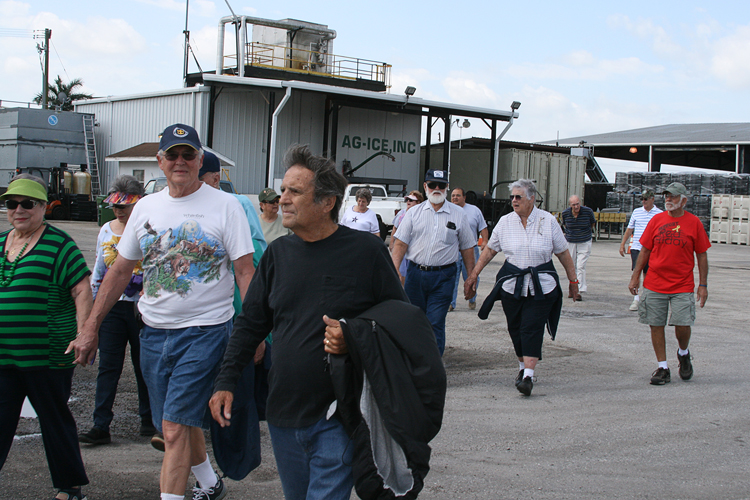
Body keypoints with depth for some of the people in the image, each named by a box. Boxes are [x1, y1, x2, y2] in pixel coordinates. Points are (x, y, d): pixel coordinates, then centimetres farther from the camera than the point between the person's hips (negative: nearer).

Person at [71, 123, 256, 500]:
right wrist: (90, 328, 11)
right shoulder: (146, 207, 8)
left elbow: (244, 271, -8)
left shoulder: (224, 206, -6)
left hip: (206, 331, -6)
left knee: (174, 428, -11)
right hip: (154, 330, 6)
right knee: (181, 423, 17)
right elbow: (120, 270, 13)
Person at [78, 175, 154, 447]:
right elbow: (98, 272, 17)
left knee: (144, 366, 8)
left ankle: (148, 420, 22)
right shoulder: (106, 230, 10)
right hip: (111, 307, 4)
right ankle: (100, 427, 1)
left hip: (143, 309, -4)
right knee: (108, 367, 0)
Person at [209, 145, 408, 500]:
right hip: (283, 416, 5)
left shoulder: (365, 251, -9)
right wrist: (226, 380, 4)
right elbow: (250, 323, 12)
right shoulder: (277, 253, 6)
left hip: (337, 419, -5)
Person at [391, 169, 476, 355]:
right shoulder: (414, 213, 6)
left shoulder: (458, 215, 5)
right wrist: (394, 269, -10)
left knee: (435, 323, -6)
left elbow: (467, 248, 8)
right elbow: (401, 243, 2)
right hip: (415, 273, 2)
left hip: (443, 276, -2)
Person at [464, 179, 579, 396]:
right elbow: (489, 250, 10)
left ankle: (528, 375, -13)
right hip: (512, 284, 3)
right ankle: (522, 366, 28)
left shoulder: (548, 221, -1)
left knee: (532, 329, -10)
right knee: (515, 328, 8)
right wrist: (473, 275, 7)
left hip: (542, 286, -2)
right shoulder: (505, 222, 4)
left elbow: (563, 253, 5)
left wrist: (573, 280, 7)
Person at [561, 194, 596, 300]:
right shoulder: (565, 213, -7)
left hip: (584, 243, -2)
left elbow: (592, 223, 9)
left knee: (581, 267, -11)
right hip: (570, 243, 2)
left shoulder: (588, 211, -12)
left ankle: (579, 291, -12)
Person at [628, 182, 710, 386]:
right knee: (656, 325, 2)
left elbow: (702, 255, 3)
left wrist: (703, 285, -1)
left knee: (683, 324, -10)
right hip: (654, 284, 2)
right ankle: (662, 368, 13)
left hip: (683, 286, -2)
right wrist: (635, 277, 5)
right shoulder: (656, 220, 5)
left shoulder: (694, 222, 0)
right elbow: (644, 250, 10)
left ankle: (683, 354, 23)